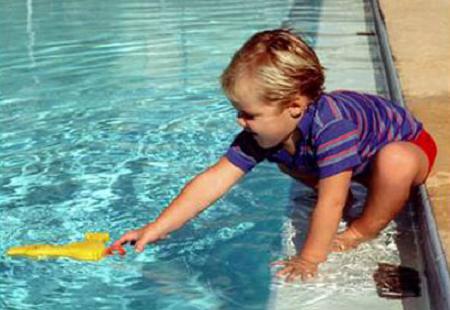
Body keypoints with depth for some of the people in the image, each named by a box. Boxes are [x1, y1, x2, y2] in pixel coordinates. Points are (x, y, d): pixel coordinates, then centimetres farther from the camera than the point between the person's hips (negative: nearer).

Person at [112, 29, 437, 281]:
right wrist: (157, 228, -21)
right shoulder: (267, 131, -19)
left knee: (395, 162, -40)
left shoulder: (331, 125, -42)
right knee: (282, 155, 2)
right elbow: (213, 181, -19)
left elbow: (330, 202, -39)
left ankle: (364, 231, -13)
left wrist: (309, 259, -32)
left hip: (405, 143, -6)